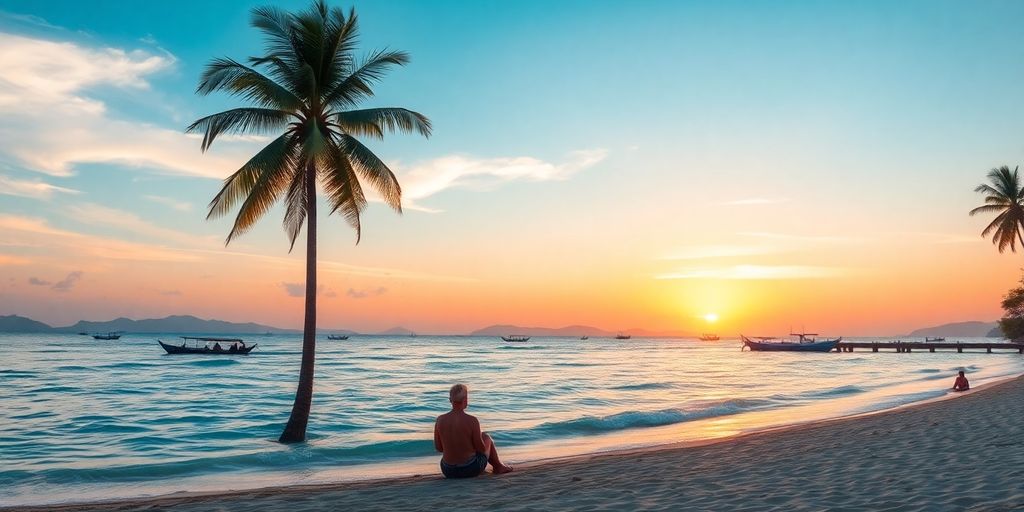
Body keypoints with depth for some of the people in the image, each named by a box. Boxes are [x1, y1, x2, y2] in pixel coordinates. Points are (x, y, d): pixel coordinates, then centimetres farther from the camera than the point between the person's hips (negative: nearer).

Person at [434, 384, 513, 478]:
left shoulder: (440, 420, -10)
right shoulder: (472, 420, -20)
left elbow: (439, 448, 1)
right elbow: (482, 449, -11)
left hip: (447, 471, 4)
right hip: (469, 470, -4)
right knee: (486, 437, 23)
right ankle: (498, 467, 46)